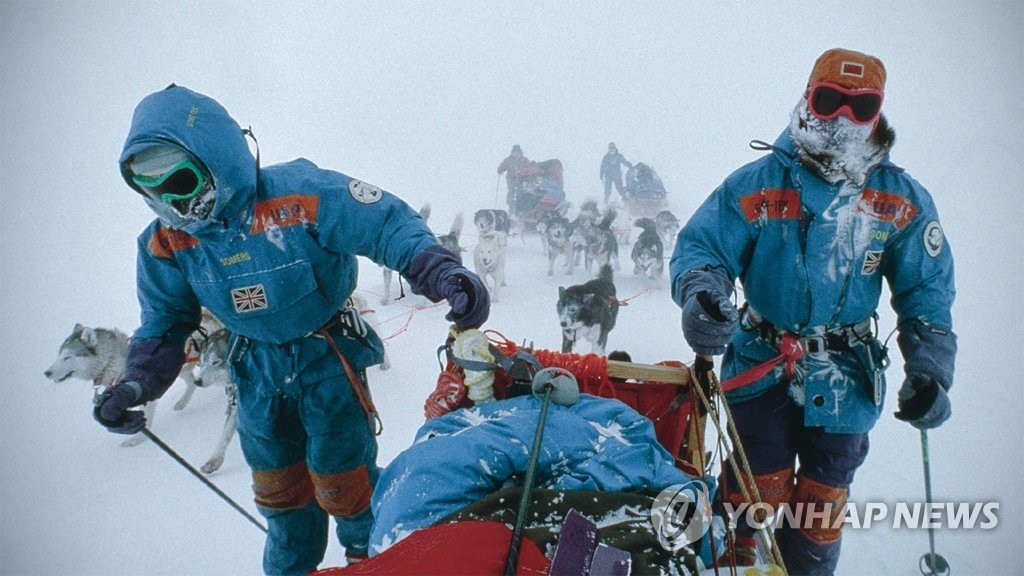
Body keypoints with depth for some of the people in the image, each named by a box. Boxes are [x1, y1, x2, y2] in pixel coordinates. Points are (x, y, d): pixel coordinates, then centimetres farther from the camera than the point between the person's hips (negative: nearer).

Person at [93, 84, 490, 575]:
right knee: (277, 489, 20)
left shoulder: (299, 194, -27)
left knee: (343, 485, 4)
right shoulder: (166, 243, -10)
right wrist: (137, 382, -14)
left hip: (328, 359, -4)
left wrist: (442, 273, -42)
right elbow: (166, 321, 3)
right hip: (258, 372, 5)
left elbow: (390, 225, -26)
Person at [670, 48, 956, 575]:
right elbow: (700, 247, -12)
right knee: (757, 497, 8)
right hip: (760, 369, -1)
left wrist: (929, 372, -8)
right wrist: (701, 292, -34)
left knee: (823, 503, 15)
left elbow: (927, 293, 2)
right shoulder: (756, 183, -9)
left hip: (845, 379, 2)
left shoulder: (904, 200, -3)